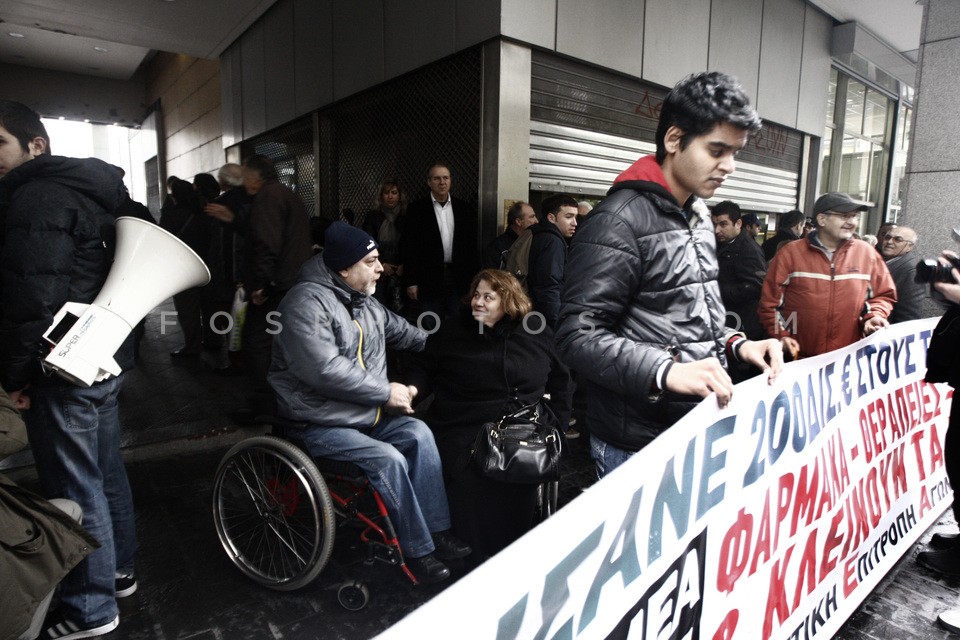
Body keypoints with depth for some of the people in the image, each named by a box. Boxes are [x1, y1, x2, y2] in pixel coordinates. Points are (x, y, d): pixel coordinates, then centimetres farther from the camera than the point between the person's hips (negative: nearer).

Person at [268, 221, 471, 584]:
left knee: (418, 433, -13)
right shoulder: (307, 302, -19)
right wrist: (386, 393, -22)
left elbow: (401, 332, 26)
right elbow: (324, 370, -29)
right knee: (388, 459, -25)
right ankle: (419, 551, -8)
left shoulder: (364, 303, 10)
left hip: (364, 413, 8)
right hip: (317, 424, -8)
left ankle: (437, 530, -5)